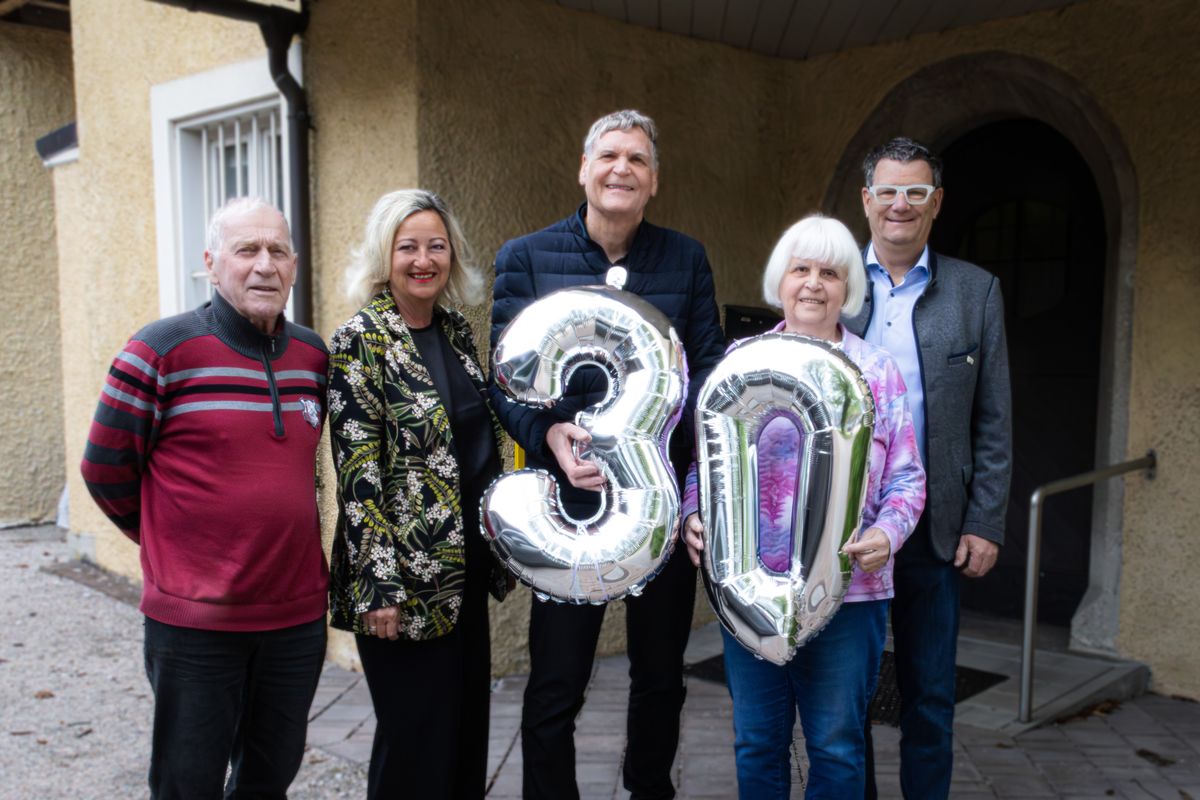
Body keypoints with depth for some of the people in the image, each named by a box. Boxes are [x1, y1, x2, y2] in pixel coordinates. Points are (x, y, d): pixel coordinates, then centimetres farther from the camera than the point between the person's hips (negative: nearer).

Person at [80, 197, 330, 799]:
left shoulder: (313, 356, 5)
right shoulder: (162, 350, -10)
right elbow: (106, 468, -3)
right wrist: (171, 542, 4)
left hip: (297, 614, 5)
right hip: (194, 622, -4)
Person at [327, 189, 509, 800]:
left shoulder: (456, 332, 9)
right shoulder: (359, 342, -11)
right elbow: (357, 474, -15)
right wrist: (379, 584, -19)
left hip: (466, 567, 7)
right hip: (405, 572, -7)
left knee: (467, 722, 16)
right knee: (416, 736, 5)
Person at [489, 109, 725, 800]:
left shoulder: (687, 259, 5)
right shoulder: (526, 258, -1)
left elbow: (709, 363, 3)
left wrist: (696, 419, -18)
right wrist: (548, 434, -23)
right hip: (572, 499, -2)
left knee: (662, 677, 19)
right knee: (555, 690, 3)